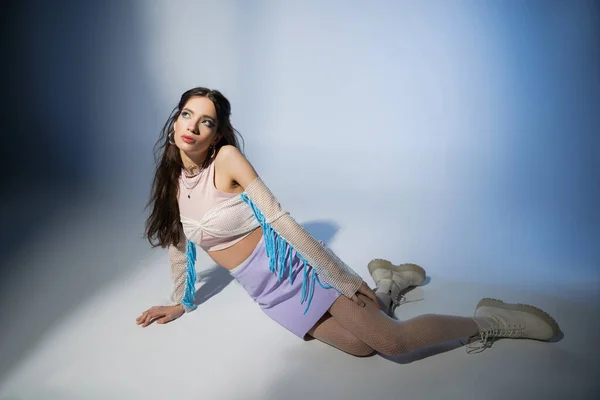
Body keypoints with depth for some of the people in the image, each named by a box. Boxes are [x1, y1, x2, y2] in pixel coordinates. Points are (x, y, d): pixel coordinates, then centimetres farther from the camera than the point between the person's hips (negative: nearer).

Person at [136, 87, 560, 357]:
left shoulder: (227, 159, -12)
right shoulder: (172, 178, 8)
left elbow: (279, 217, -17)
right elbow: (178, 241, 19)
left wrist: (342, 278, -15)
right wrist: (180, 302, 27)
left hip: (293, 261, -6)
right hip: (269, 293, 6)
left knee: (393, 341, -17)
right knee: (360, 346, -8)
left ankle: (487, 320, 9)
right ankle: (387, 283, 22)